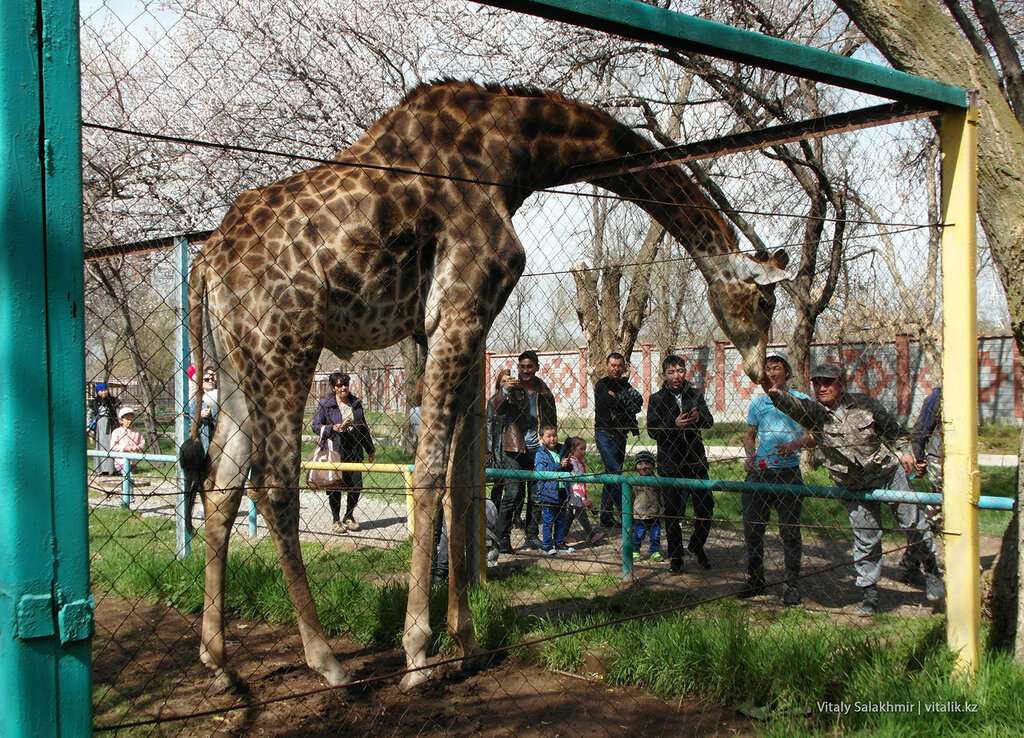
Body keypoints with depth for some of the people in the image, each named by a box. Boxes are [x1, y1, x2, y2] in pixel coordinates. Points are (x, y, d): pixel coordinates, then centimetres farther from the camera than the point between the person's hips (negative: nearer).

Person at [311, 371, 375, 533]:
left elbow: (363, 427, 18)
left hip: (354, 451, 3)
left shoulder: (356, 403, 11)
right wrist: (332, 428, -17)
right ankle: (336, 520, 17)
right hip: (334, 451, -3)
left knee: (356, 485, 2)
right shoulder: (324, 403, -1)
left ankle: (349, 517, 23)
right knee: (335, 486, 1)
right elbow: (316, 426, 0)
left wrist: (370, 450, 20)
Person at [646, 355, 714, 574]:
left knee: (706, 505, -2)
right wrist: (674, 424, -25)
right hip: (670, 463, -2)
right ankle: (676, 558, 15)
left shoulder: (695, 394, 9)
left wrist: (698, 417, -24)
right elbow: (652, 430, -7)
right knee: (672, 512, 2)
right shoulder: (656, 399, 2)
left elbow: (710, 421, -1)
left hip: (695, 460, 2)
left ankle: (696, 545, 23)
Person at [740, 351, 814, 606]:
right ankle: (755, 580, 19)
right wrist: (750, 456, -1)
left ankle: (792, 585, 10)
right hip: (759, 472, 3)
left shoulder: (801, 400, 3)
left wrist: (797, 443, -18)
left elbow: (815, 436, 1)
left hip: (788, 473, -3)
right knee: (752, 529, 5)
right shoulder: (758, 404, 12)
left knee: (790, 531, 0)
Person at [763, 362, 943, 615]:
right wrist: (774, 393, -51)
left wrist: (904, 451, 6)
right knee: (866, 539, 2)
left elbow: (892, 427, 10)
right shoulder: (813, 411, -10)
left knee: (914, 523, 10)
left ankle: (930, 569, 33)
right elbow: (794, 405, -33)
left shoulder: (863, 403, -6)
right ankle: (868, 594, 15)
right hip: (854, 487, 0)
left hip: (889, 473, 1)